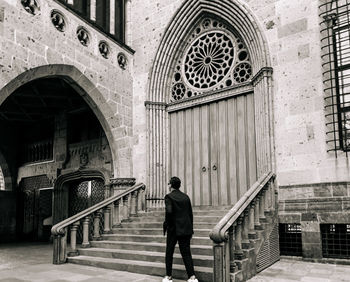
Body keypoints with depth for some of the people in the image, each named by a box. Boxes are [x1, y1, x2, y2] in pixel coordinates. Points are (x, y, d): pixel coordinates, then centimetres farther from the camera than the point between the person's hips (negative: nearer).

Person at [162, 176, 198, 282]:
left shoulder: (169, 197, -9)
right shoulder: (186, 197, 7)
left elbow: (169, 211, -23)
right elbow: (190, 214, 9)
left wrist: (166, 224, -8)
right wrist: (190, 229, 16)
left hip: (173, 229, -4)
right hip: (186, 229, 4)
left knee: (169, 253, 11)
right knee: (186, 253, 7)